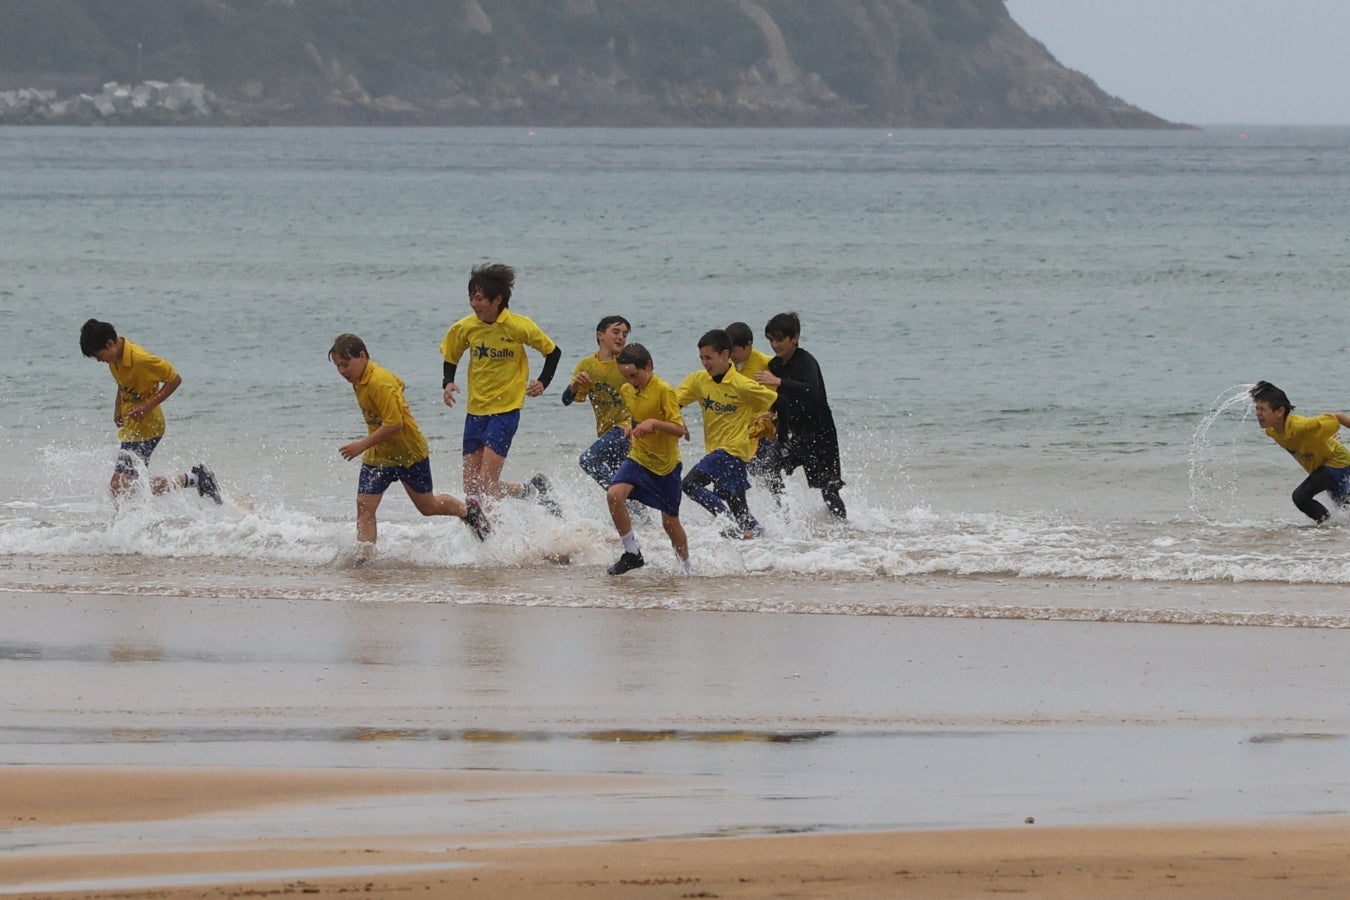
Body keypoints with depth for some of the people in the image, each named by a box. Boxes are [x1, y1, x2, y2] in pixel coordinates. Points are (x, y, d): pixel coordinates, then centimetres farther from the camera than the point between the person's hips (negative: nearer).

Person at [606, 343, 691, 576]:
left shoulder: (663, 390, -18)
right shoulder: (626, 391, 2)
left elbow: (680, 429, -23)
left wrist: (653, 423, -36)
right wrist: (632, 429, 10)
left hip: (665, 463, -5)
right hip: (638, 458, 5)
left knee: (670, 521, 6)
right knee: (614, 494, -23)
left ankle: (686, 567, 29)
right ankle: (632, 554, -11)